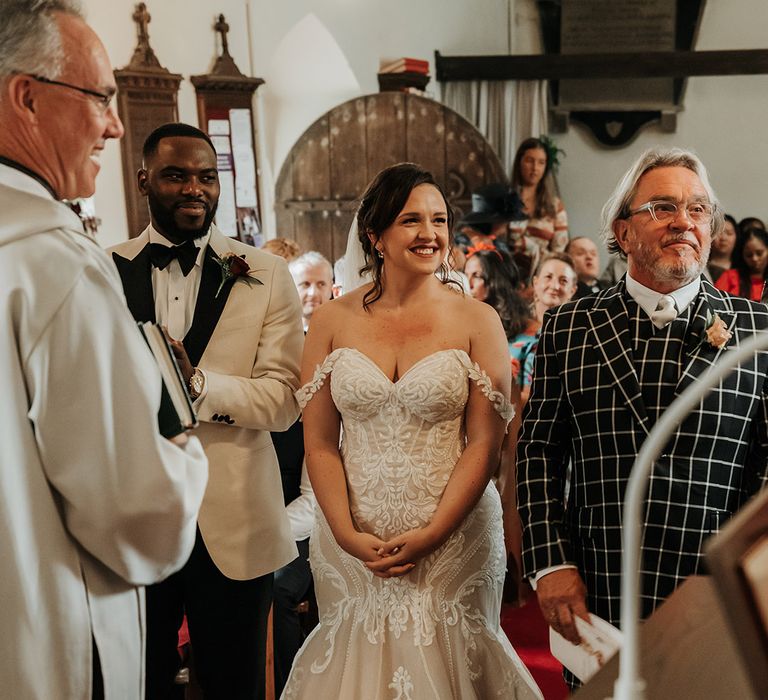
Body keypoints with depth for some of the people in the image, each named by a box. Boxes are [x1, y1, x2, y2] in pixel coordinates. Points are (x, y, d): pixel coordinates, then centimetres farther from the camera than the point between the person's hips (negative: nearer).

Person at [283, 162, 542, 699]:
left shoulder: (477, 321, -4)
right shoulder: (333, 322, 0)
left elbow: (485, 443, -7)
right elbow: (319, 442, 0)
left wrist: (431, 535, -14)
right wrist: (347, 534, -10)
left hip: (453, 534, -1)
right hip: (352, 541, 2)